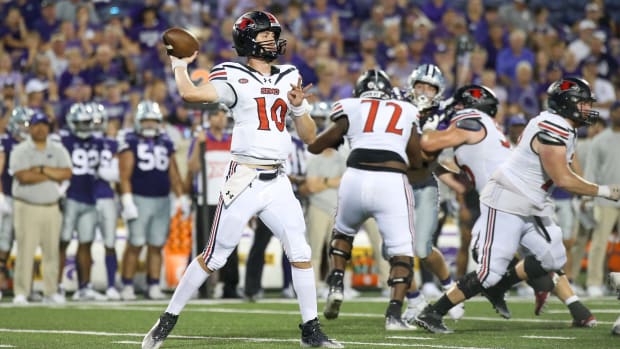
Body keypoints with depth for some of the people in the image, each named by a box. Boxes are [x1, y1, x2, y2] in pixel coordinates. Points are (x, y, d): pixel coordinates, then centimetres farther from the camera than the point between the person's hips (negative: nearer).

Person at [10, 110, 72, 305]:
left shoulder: (58, 150, 9)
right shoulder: (20, 151, -2)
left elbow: (67, 173, -5)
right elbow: (23, 177, -17)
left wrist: (41, 169, -13)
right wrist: (53, 176, -10)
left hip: (52, 207, 4)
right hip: (27, 207, -4)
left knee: (52, 251, 5)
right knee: (25, 250, -8)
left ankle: (51, 292, 11)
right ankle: (20, 293, -5)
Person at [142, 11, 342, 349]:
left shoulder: (289, 79, 12)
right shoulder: (234, 77, -5)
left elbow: (309, 136, 15)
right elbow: (191, 94, -22)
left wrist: (299, 107, -3)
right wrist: (179, 65, -5)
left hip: (278, 182, 5)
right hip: (244, 179, -5)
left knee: (301, 253, 1)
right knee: (214, 257, -2)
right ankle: (167, 321, 10)